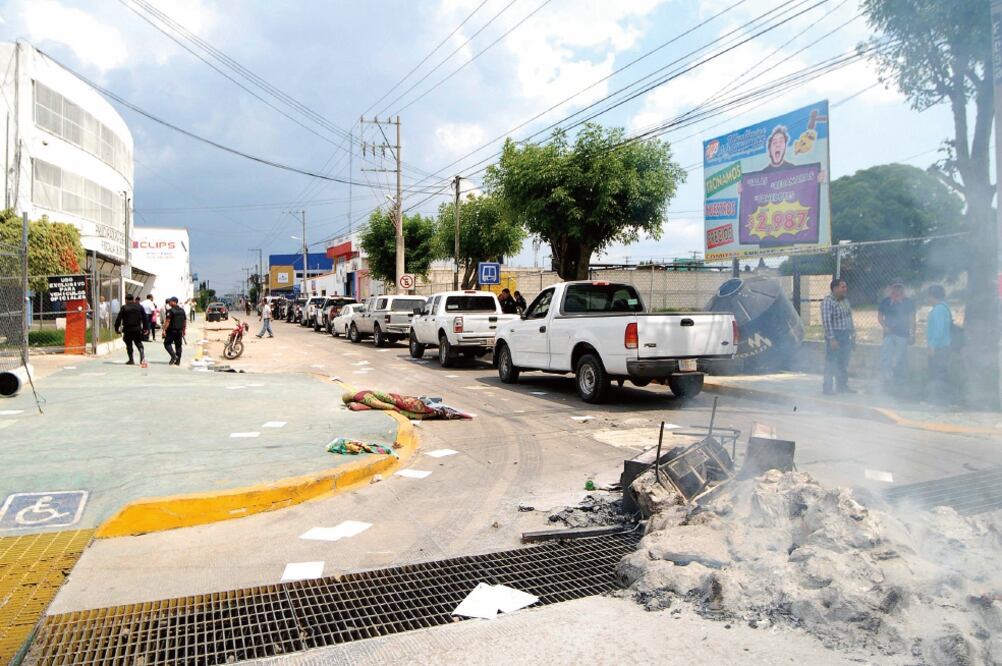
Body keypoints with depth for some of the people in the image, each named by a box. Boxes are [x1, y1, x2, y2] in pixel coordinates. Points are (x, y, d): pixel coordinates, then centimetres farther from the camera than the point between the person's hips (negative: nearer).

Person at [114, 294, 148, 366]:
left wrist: (116, 328, 3)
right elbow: (144, 318, 9)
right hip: (137, 329, 3)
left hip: (128, 329, -3)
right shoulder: (139, 307, 6)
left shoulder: (124, 308, -6)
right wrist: (145, 328, 14)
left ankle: (131, 360, 9)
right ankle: (142, 357, -11)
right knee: (138, 343, 9)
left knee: (129, 344, 8)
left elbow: (118, 319, -5)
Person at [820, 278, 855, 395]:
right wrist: (831, 339, -22)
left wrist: (852, 333, 15)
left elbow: (850, 318, 21)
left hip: (845, 336, 8)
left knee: (843, 363, 14)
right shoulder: (827, 301, -13)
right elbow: (826, 321, -19)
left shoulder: (845, 300, 13)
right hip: (834, 336, -8)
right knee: (830, 363, -3)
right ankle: (827, 388, 3)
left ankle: (842, 385, 24)